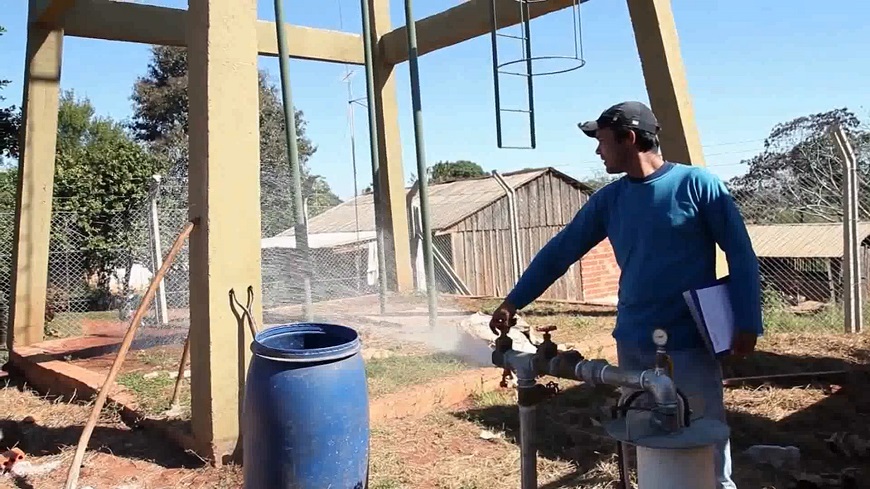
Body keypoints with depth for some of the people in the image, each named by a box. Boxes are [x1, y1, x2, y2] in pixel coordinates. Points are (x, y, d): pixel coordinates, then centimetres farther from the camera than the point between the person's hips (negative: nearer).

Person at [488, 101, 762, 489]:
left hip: (690, 344, -5)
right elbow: (560, 251, 9)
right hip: (632, 346, 5)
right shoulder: (609, 199, 6)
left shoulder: (696, 184, -8)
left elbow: (740, 254, -5)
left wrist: (747, 322, -9)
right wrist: (514, 301, 8)